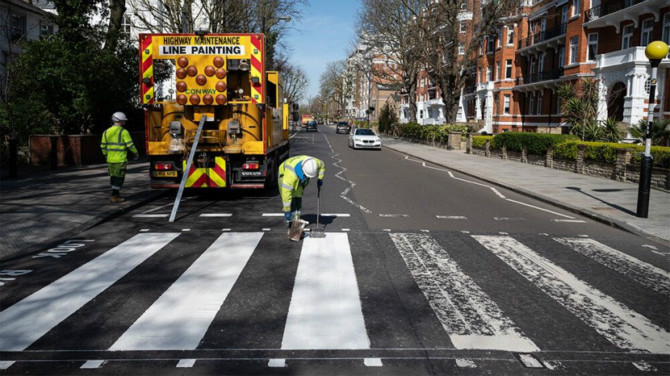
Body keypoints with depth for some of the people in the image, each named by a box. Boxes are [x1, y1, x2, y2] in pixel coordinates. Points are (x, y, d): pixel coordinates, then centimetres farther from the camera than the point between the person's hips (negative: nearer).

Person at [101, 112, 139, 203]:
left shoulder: (107, 132, 8)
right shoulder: (123, 132, -11)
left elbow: (103, 145, 12)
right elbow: (130, 144, -13)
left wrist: (106, 155, 26)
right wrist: (136, 153, 1)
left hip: (110, 159, 6)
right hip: (120, 159, -6)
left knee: (113, 177, 17)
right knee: (119, 178, 2)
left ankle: (116, 194, 25)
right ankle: (114, 196, 1)